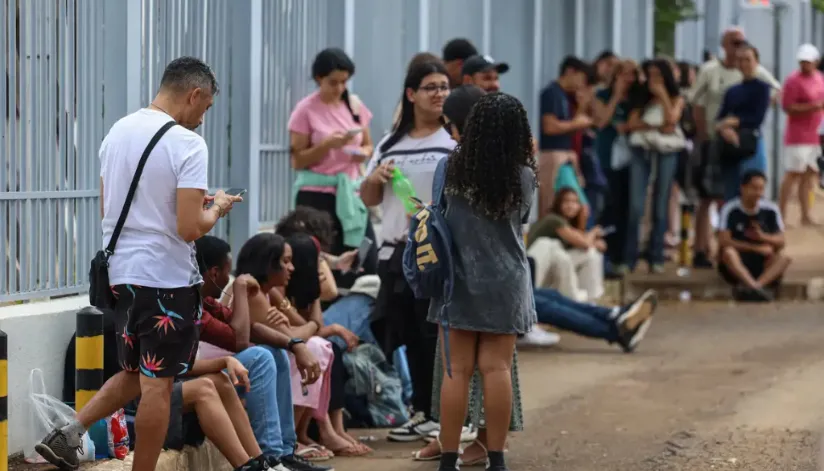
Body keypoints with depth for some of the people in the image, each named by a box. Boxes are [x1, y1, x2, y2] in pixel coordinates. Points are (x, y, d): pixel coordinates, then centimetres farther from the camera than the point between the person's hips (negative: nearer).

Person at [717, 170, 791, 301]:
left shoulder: (770, 210, 2)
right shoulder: (730, 210, -7)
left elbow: (780, 243, 2)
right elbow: (724, 242, -14)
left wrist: (763, 237, -20)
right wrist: (756, 248, -14)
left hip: (761, 264, 3)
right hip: (738, 264, -3)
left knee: (784, 258, -26)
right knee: (728, 252, -35)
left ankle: (750, 288, -47)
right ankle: (755, 287, -52)